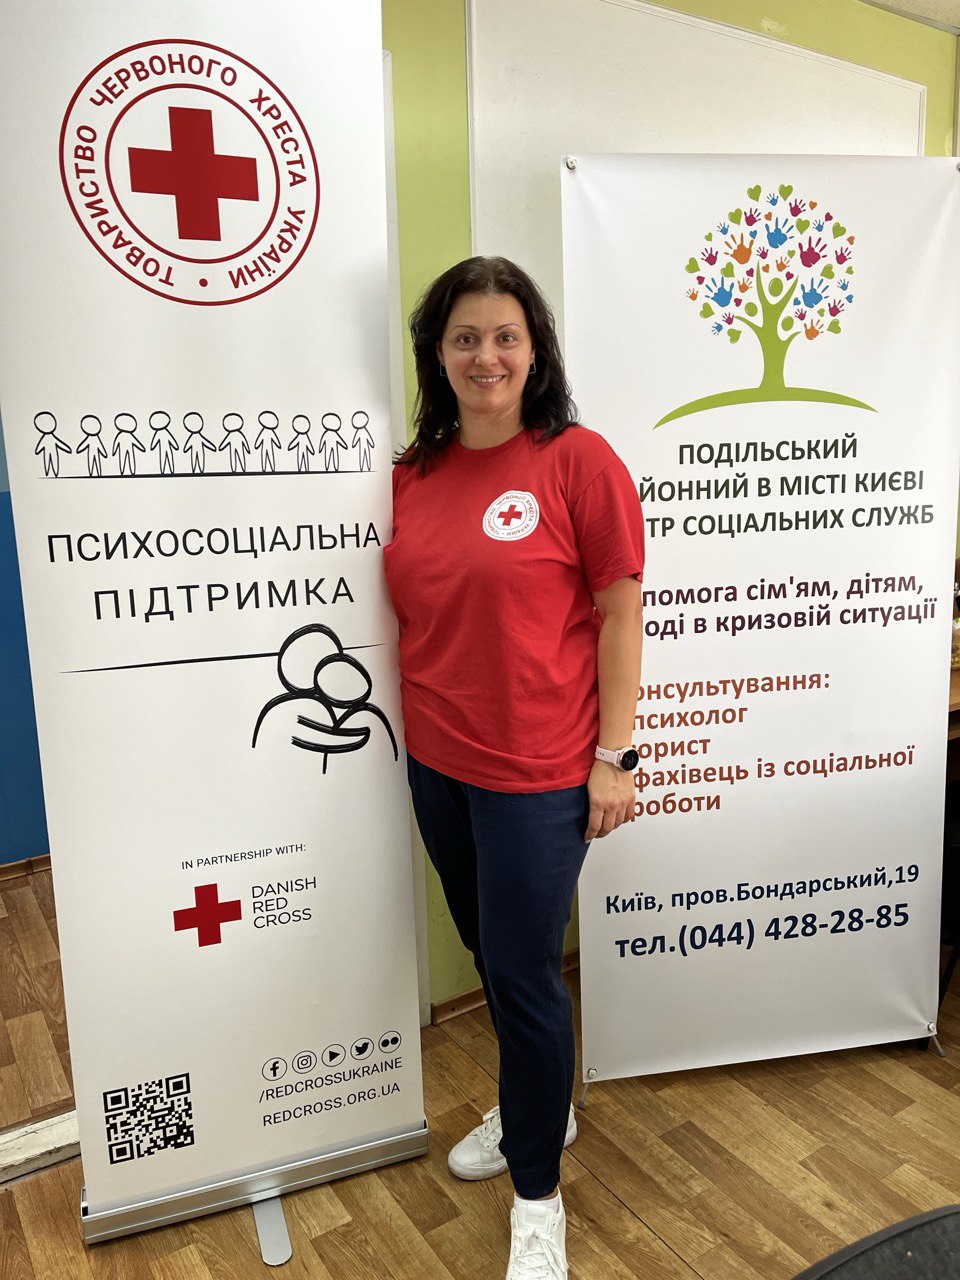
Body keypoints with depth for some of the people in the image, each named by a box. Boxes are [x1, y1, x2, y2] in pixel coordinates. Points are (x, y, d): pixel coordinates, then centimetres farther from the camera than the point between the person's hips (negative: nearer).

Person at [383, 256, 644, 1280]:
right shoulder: (413, 472, 5)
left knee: (523, 970, 3)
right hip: (435, 762, 6)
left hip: (537, 771, -6)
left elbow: (619, 612, -10)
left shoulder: (578, 460, -10)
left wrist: (614, 756, -11)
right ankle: (534, 1110, 48)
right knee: (487, 954, 20)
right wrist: (409, 727, 9)